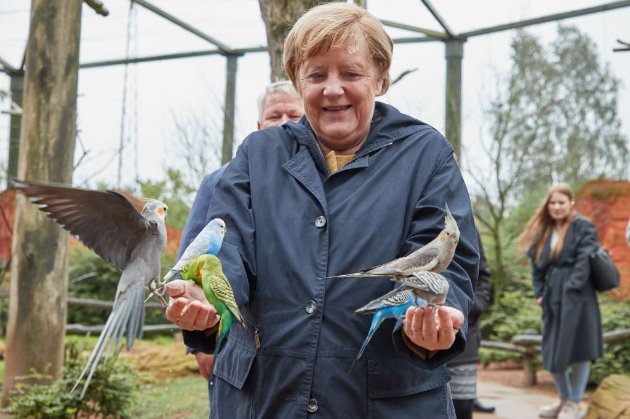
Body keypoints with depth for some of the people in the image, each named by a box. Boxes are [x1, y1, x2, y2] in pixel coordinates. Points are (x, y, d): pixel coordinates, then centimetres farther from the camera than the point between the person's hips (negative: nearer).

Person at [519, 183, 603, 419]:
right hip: (552, 298, 6)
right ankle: (564, 399, 26)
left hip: (576, 297, -6)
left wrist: (571, 289, -19)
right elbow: (537, 265, 15)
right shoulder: (544, 231, 15)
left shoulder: (584, 227, -3)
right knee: (553, 352, 9)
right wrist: (539, 293, 5)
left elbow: (584, 261, -12)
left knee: (577, 349, -1)